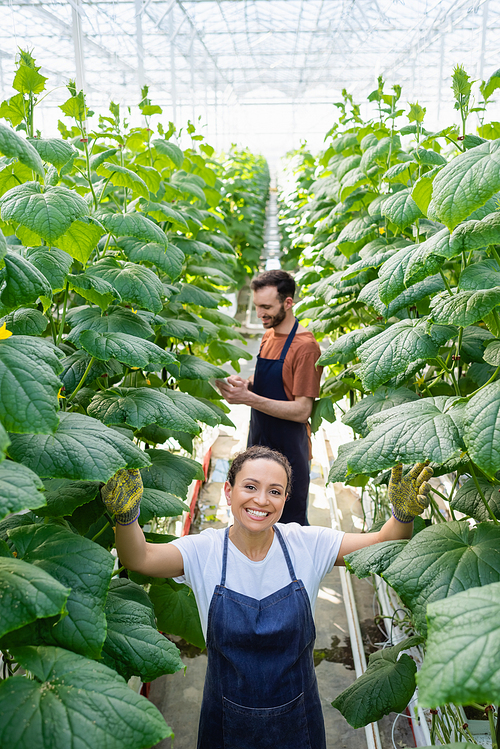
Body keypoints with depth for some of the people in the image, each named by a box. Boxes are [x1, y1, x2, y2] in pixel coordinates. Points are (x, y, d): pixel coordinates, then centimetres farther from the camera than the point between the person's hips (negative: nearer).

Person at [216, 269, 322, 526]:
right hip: (259, 442, 8)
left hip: (288, 450, -8)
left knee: (291, 524, 6)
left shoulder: (305, 346, -19)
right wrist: (245, 384, -2)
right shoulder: (269, 335, 8)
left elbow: (302, 411, -21)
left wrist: (249, 398, -26)